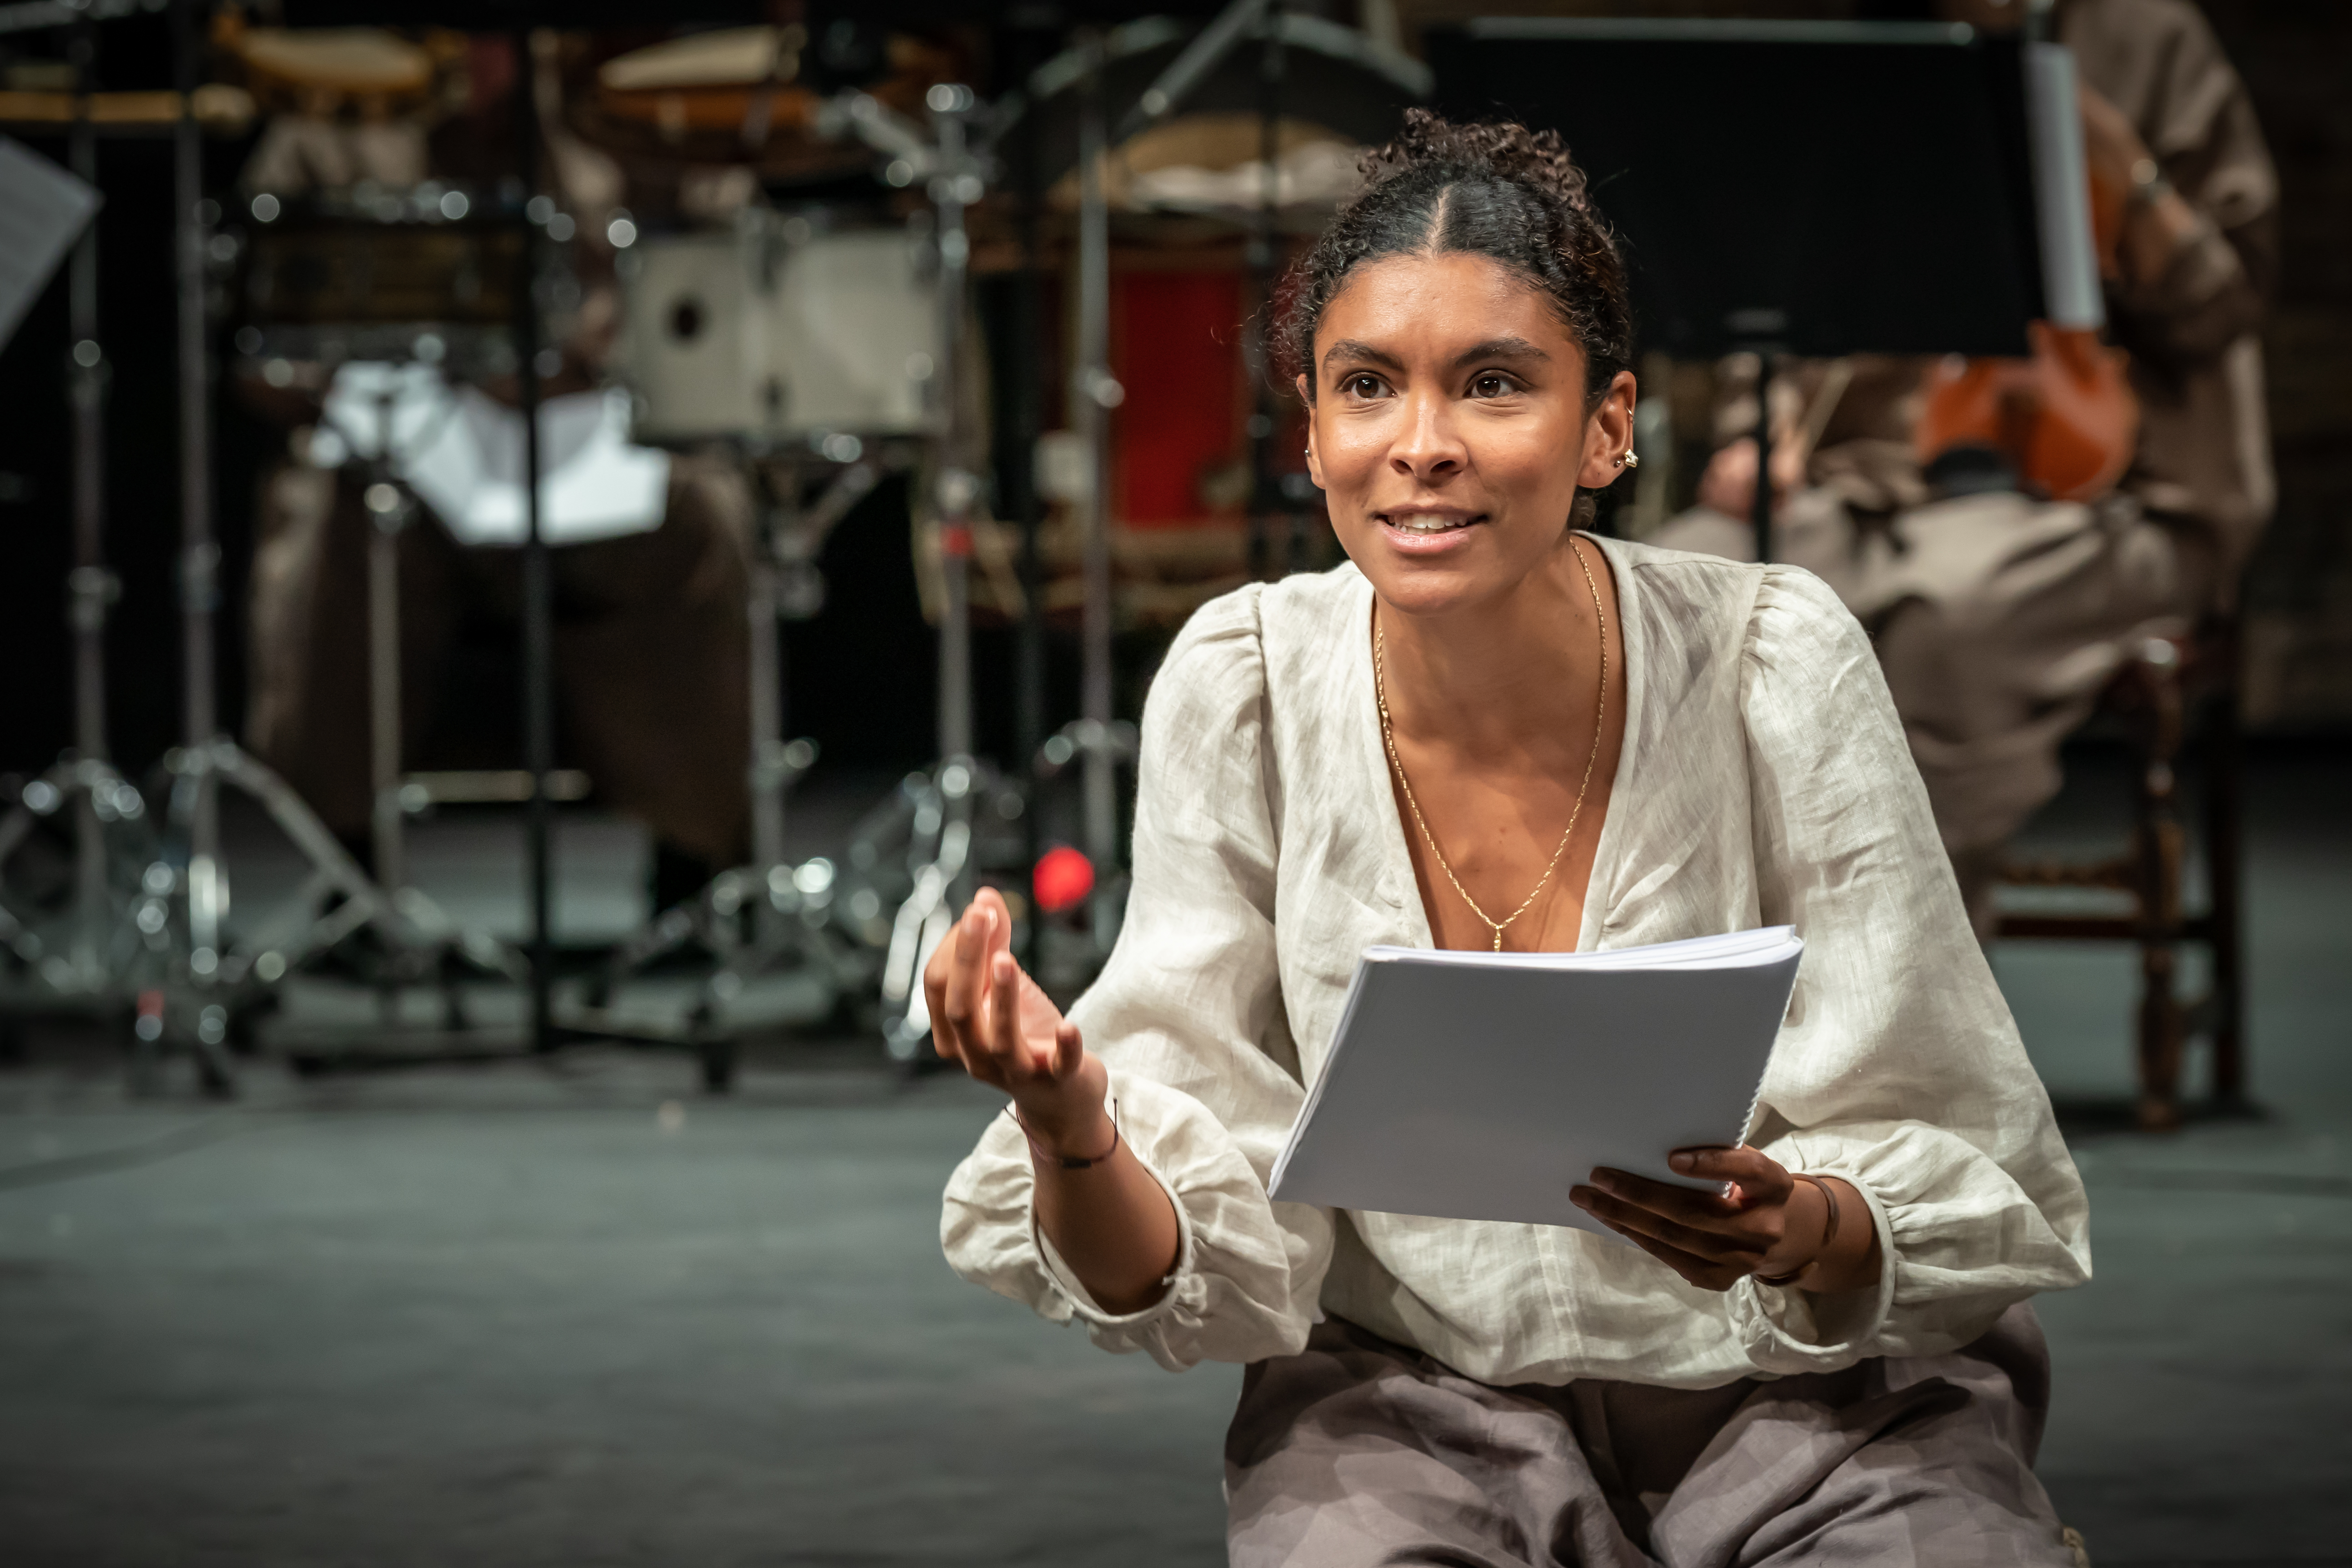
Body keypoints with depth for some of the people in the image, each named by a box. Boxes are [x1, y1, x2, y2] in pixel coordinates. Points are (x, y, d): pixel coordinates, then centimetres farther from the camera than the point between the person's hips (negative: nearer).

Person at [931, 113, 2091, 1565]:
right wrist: (1075, 1135, -31)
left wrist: (1802, 1228, -32)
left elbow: (1967, 1186, -10)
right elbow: (1204, 1258, -9)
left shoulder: (1774, 663, -14)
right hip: (1419, 1386, 0)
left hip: (1808, 1383, 0)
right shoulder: (1242, 689, -8)